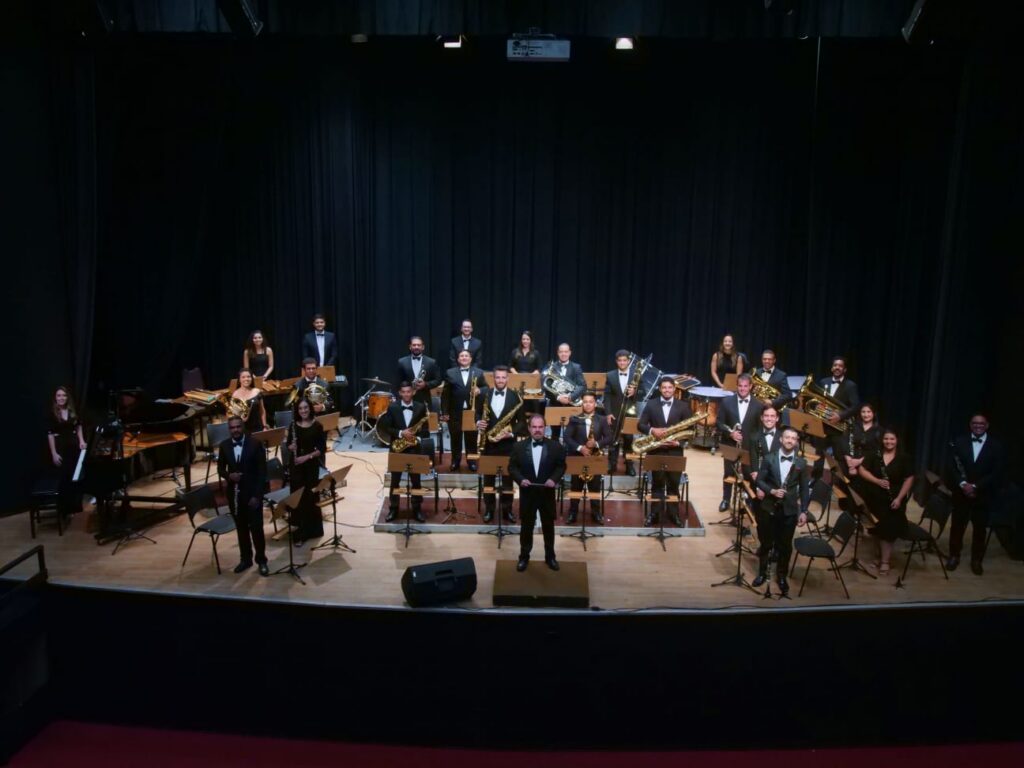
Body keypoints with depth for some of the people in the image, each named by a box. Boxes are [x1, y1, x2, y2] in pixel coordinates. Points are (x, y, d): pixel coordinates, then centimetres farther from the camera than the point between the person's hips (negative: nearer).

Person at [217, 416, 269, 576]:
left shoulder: (255, 444, -9)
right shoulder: (224, 446, 2)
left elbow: (262, 471, -9)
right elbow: (220, 468, 10)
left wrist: (257, 494, -14)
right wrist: (228, 476, -14)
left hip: (252, 493, -4)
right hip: (234, 493, 4)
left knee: (256, 528, -2)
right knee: (241, 528, 13)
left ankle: (261, 561, 11)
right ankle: (245, 559, 26)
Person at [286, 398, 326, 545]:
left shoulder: (317, 426, -6)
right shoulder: (293, 425, 1)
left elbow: (322, 449, -6)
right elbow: (289, 445, 8)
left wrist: (307, 456, -18)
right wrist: (291, 447, -15)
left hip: (311, 466, -2)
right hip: (296, 466, 2)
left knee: (311, 497, 4)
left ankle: (312, 529, 19)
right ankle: (299, 533, 9)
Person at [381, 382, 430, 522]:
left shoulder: (421, 407, 0)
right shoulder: (392, 407, 0)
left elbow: (425, 429, 0)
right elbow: (387, 428, -3)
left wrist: (417, 438, -18)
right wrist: (401, 433, -18)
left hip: (414, 448, 0)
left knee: (416, 480, 6)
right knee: (395, 481, 7)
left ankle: (417, 509, 16)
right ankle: (393, 509, 18)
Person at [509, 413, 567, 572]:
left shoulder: (555, 446, -4)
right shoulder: (519, 446, -4)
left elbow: (561, 466, 1)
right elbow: (512, 467, 0)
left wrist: (554, 479, -16)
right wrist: (520, 479, -17)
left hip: (547, 493, 0)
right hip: (527, 493, 0)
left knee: (548, 526, 13)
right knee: (526, 526, 11)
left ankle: (550, 556, 29)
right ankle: (524, 557, 25)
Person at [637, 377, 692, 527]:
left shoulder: (683, 406, 2)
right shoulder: (651, 404, 2)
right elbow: (640, 425, -1)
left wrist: (679, 441, -13)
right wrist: (652, 430, -19)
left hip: (675, 451, 0)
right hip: (656, 450, 0)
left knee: (673, 484, 7)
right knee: (657, 484, 8)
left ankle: (674, 513, 19)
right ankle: (654, 513, 17)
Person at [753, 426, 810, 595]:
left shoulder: (801, 463, 0)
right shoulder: (769, 459, -2)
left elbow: (804, 489, 2)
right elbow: (759, 481, -2)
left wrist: (803, 511, -3)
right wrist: (772, 491, -19)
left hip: (790, 510, 0)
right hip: (769, 507, 0)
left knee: (785, 545, 8)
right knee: (766, 543, 11)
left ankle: (782, 576, 26)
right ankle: (762, 573, 29)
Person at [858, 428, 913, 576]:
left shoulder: (904, 458, -4)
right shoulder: (874, 455, 1)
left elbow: (909, 480, -4)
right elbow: (862, 471, -1)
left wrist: (899, 498, -13)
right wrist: (877, 481, -16)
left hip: (893, 501, -2)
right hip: (875, 499, 2)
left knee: (888, 530, -5)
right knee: (879, 529, 9)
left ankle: (885, 561, 3)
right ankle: (883, 556, 25)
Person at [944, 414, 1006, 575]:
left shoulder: (997, 446, -2)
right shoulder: (959, 442, 1)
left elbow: (997, 473, -8)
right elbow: (950, 466, -4)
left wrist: (976, 486, -17)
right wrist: (962, 483, -18)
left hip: (983, 495, -1)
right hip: (961, 493, 1)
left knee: (980, 529, 8)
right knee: (957, 526, 9)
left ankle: (976, 560, 22)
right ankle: (954, 556, 23)